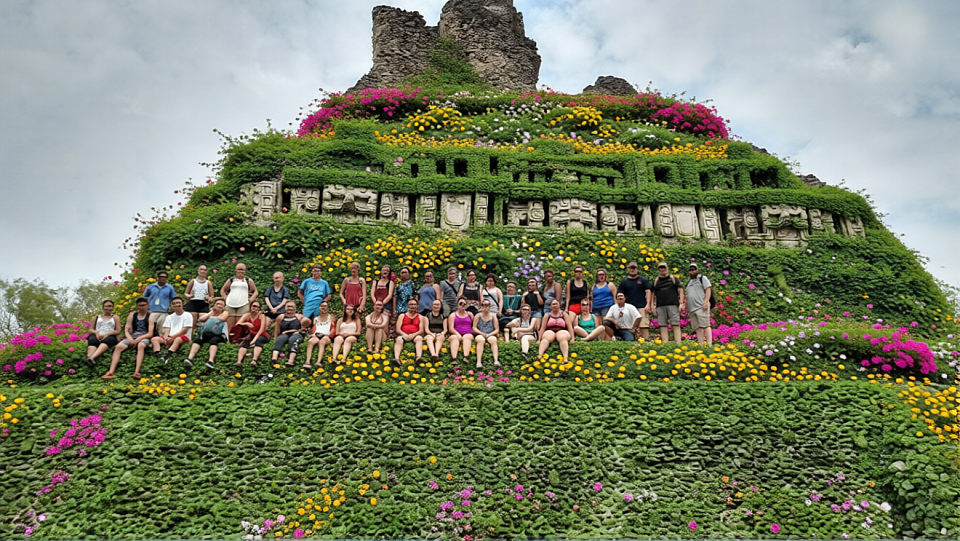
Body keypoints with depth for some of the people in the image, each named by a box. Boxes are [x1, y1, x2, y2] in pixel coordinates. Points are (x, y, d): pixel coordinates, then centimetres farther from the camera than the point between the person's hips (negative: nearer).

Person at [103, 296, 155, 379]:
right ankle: (111, 371, -31)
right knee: (118, 346, -24)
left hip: (144, 338, -4)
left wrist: (138, 339, -18)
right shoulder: (132, 315, 14)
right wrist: (130, 339, -11)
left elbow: (150, 334, -5)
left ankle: (137, 371, -50)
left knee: (141, 345, -39)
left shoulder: (150, 316, 2)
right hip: (132, 337, 4)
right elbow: (126, 330, 10)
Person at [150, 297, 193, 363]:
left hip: (183, 337, -5)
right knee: (154, 339, -17)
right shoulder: (169, 317, 22)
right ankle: (158, 355, -45)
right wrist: (166, 338, -14)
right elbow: (167, 329, 8)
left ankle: (167, 354, -65)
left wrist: (172, 337, -14)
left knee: (178, 339, -39)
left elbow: (185, 330, -5)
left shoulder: (187, 315, 6)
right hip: (170, 338, 6)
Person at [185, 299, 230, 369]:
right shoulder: (209, 313, 27)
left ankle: (211, 361, -59)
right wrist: (211, 312, 13)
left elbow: (223, 318, -4)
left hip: (218, 335, -3)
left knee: (213, 340, -37)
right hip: (206, 334, 3)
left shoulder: (225, 312, 20)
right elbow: (201, 319, 8)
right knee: (198, 340, -30)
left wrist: (212, 317, 11)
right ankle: (190, 358, -50)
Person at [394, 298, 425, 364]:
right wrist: (404, 334, -17)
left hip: (415, 335, 0)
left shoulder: (420, 317, 19)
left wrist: (413, 335, -16)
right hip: (403, 335, 0)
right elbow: (398, 329, 5)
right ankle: (396, 358, -58)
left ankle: (419, 357, -60)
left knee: (419, 338, -35)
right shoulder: (402, 316, 18)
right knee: (399, 339, -35)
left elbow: (421, 330, 5)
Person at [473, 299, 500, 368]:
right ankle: (479, 362, -46)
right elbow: (474, 328, 3)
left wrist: (489, 334, -12)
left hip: (491, 335, 1)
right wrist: (482, 333, -13)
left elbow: (497, 329, 4)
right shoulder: (478, 316, 8)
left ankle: (496, 360, -48)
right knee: (481, 339, -36)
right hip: (480, 335, -1)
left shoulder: (493, 316, 8)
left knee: (493, 339, -35)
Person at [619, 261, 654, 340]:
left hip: (642, 307, -1)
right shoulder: (624, 281, 11)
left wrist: (648, 304, -5)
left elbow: (648, 292, 6)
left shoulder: (643, 280, 9)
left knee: (644, 326, -8)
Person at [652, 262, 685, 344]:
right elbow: (652, 294, 16)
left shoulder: (674, 279, 14)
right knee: (663, 326, -2)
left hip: (673, 305, -2)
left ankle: (678, 344, -11)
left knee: (676, 325, -8)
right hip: (660, 307, 2)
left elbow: (680, 291, 9)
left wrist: (681, 303, -2)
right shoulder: (655, 282, 17)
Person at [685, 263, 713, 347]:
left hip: (701, 307, -7)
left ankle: (709, 345, -17)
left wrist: (706, 302, -16)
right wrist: (687, 307, 18)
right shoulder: (689, 283, 27)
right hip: (692, 308, 7)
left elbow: (708, 289, -4)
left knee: (705, 325, -13)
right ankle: (701, 346, -3)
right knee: (697, 328, 0)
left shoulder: (702, 278, 7)